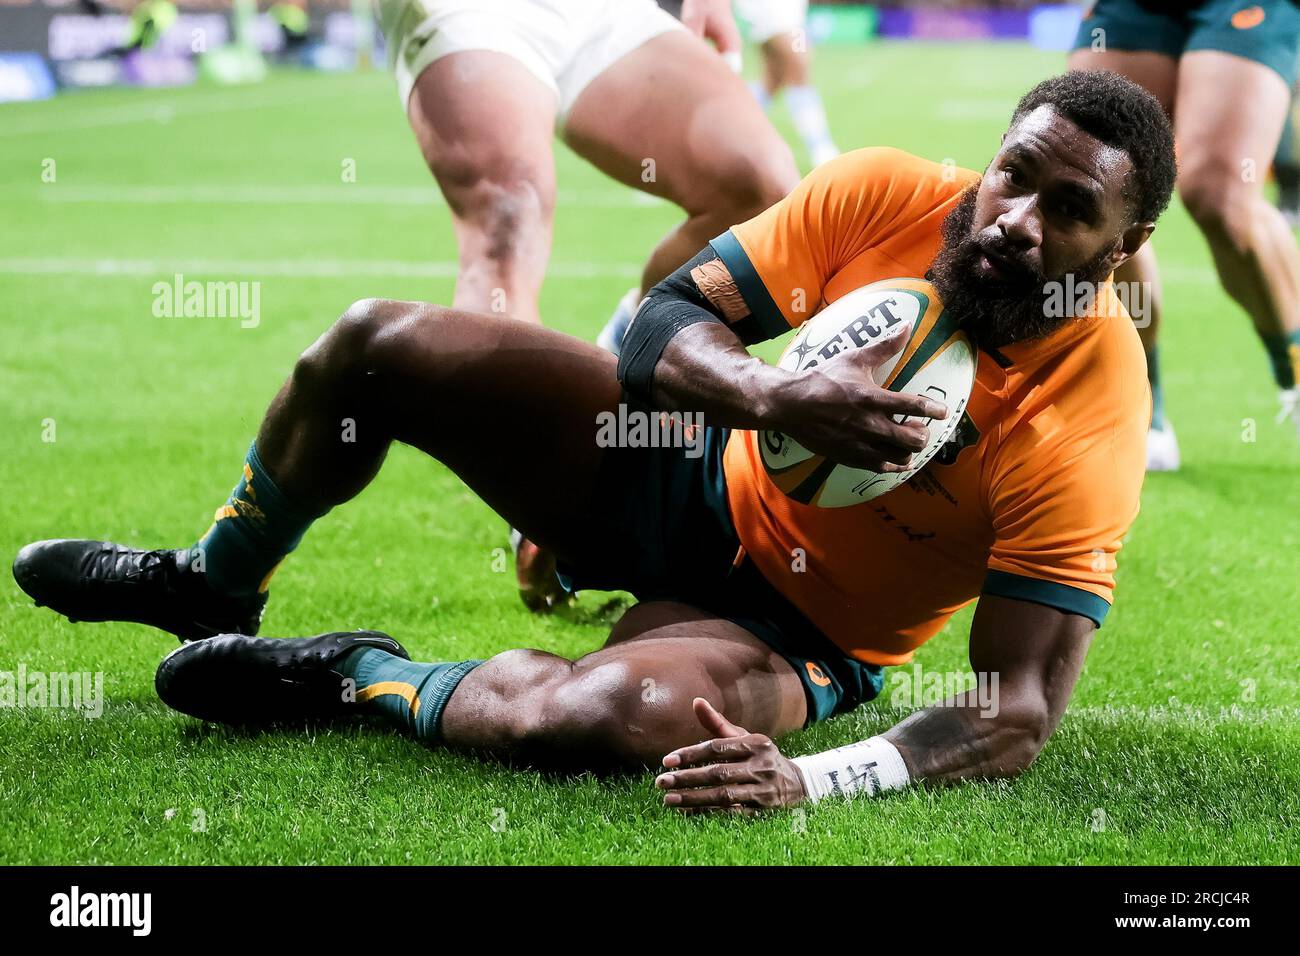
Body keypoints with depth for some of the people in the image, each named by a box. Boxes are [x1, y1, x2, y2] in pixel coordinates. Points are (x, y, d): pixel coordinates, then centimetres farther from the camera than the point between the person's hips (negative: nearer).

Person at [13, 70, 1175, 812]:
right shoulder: (884, 194, -17)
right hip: (698, 475, 4)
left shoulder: (1085, 427, -28)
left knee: (625, 714, -39)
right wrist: (775, 394, -36)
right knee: (380, 344, -10)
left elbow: (1017, 715, -29)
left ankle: (362, 677, -6)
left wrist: (812, 778, -44)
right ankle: (215, 585, 20)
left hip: (795, 631, -4)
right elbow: (664, 321, -14)